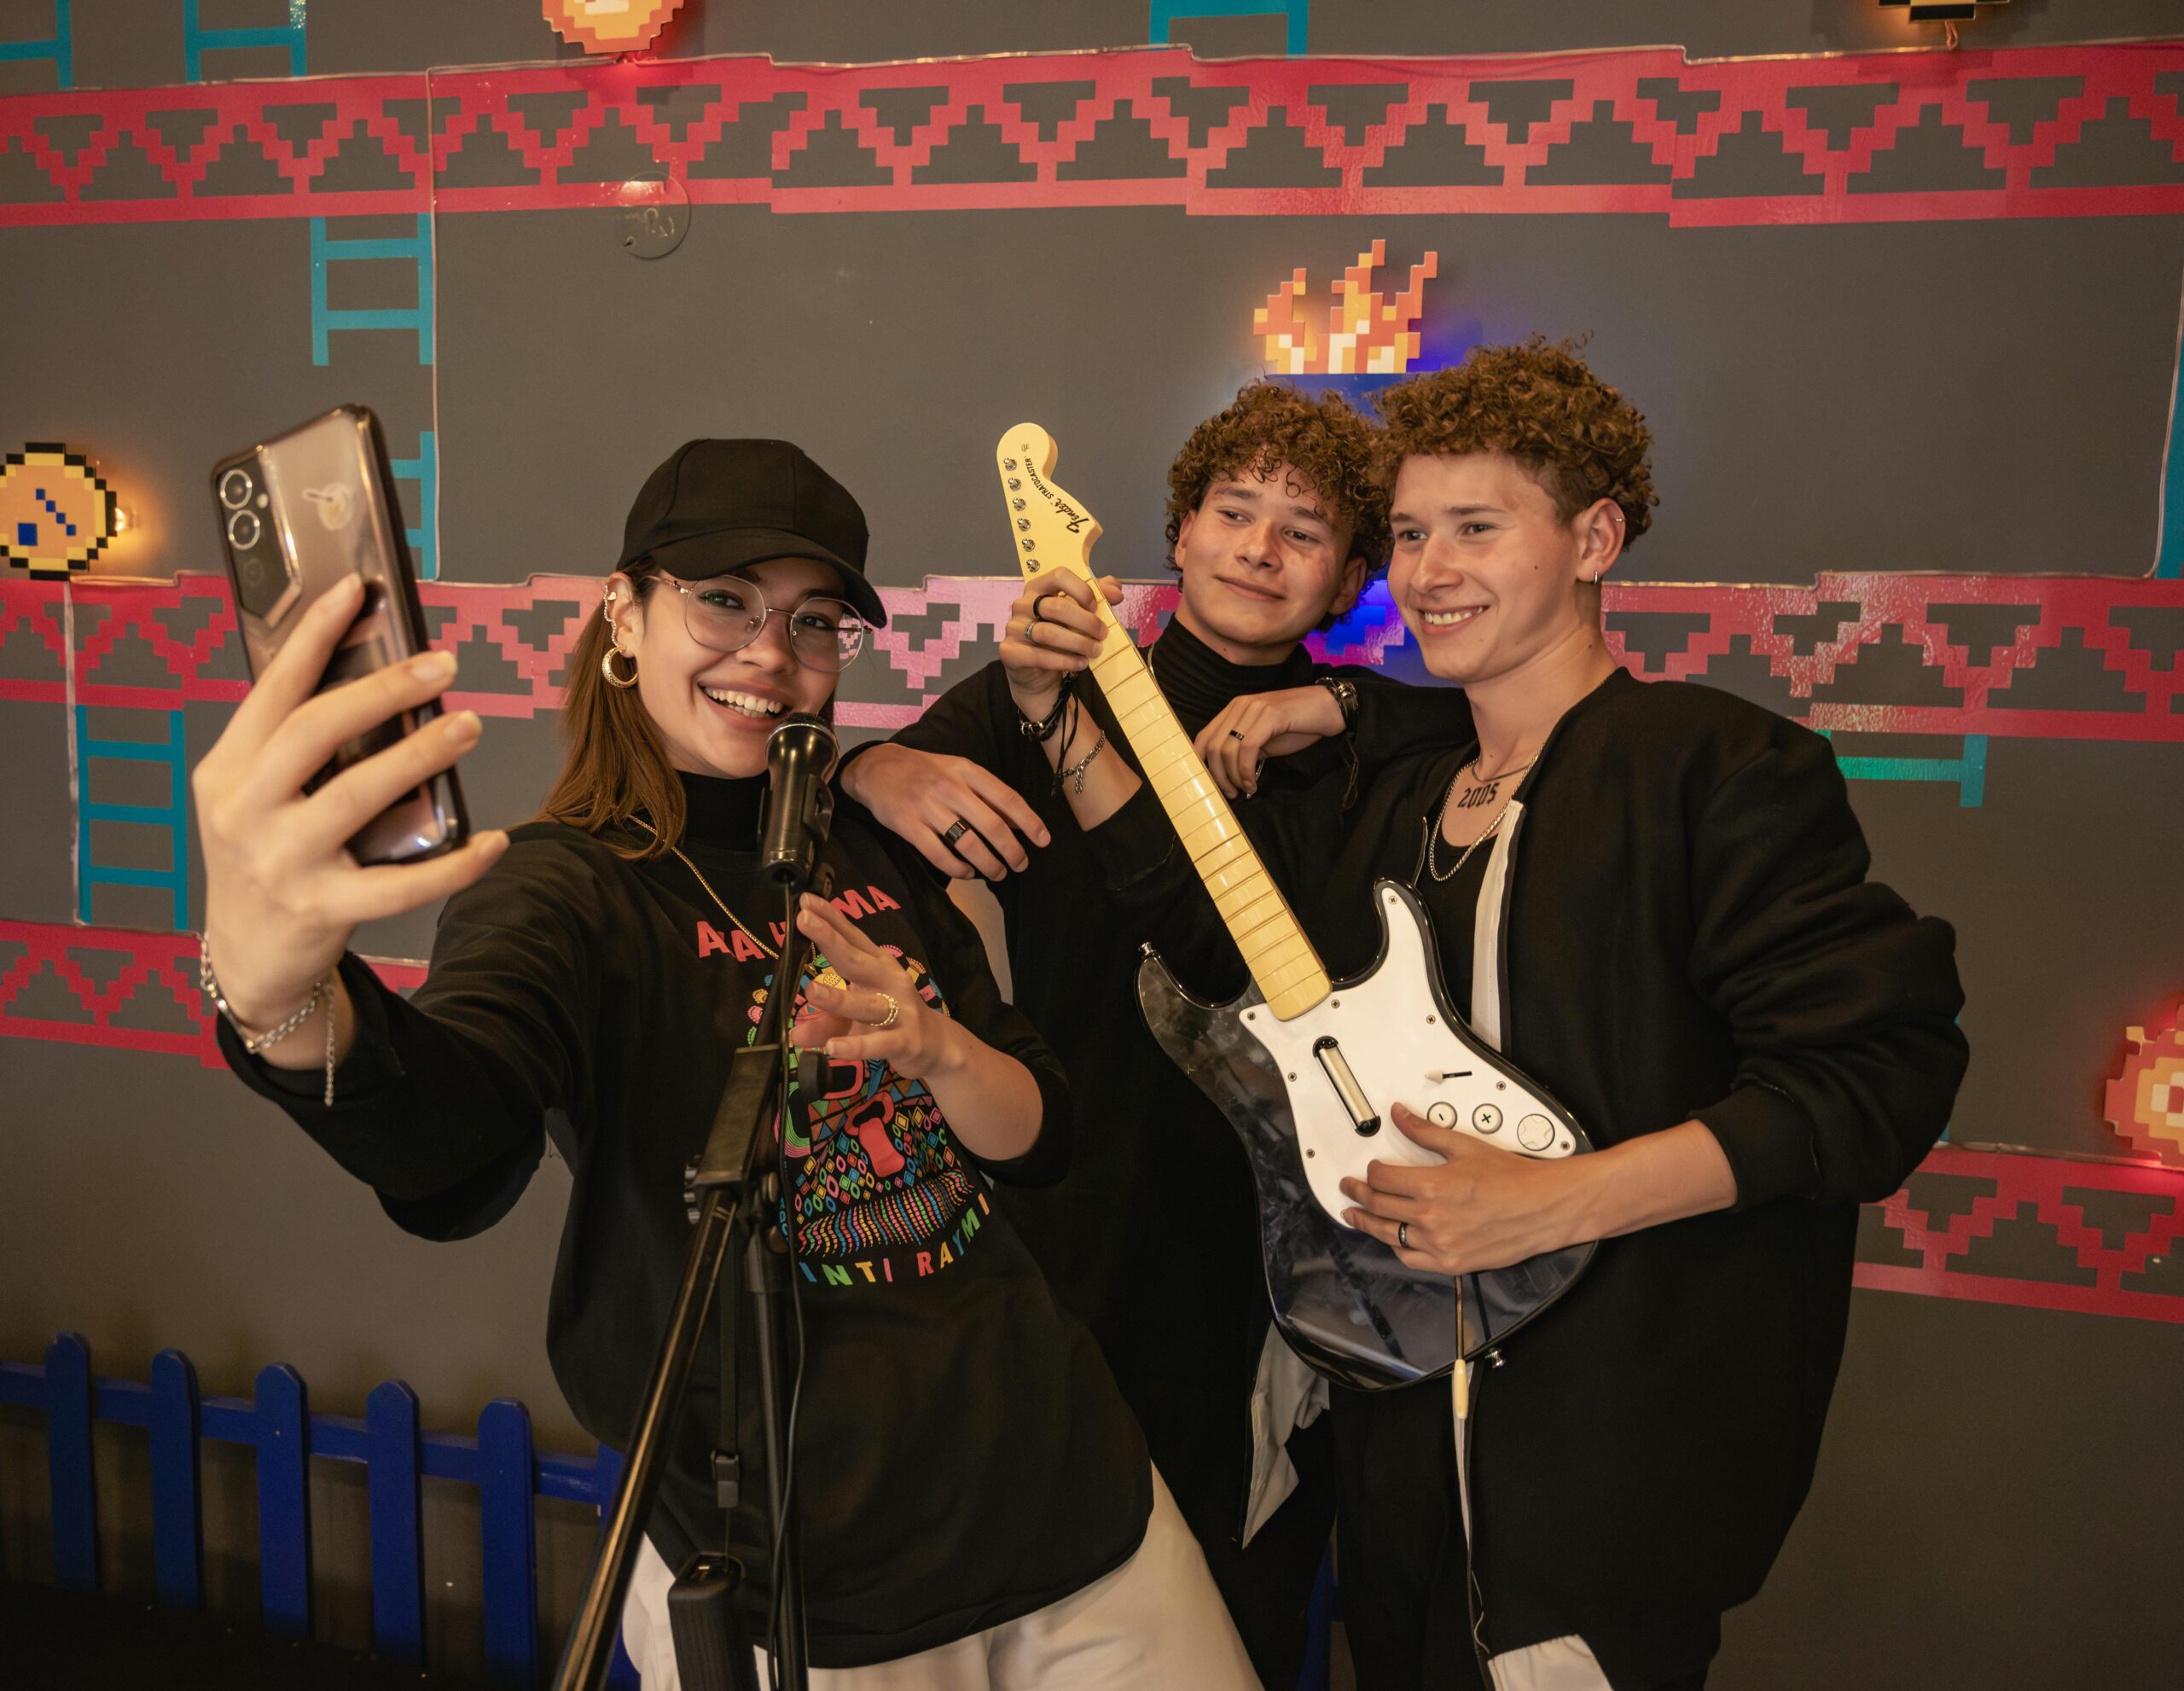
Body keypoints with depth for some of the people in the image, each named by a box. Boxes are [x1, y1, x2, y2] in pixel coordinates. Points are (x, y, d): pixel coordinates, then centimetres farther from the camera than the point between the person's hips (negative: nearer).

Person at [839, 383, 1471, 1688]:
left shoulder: (1360, 740, 5)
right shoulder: (1048, 697, -2)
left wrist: (1331, 708, -13)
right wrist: (884, 768, -29)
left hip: (1295, 1273, 3)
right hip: (1096, 1270, -2)